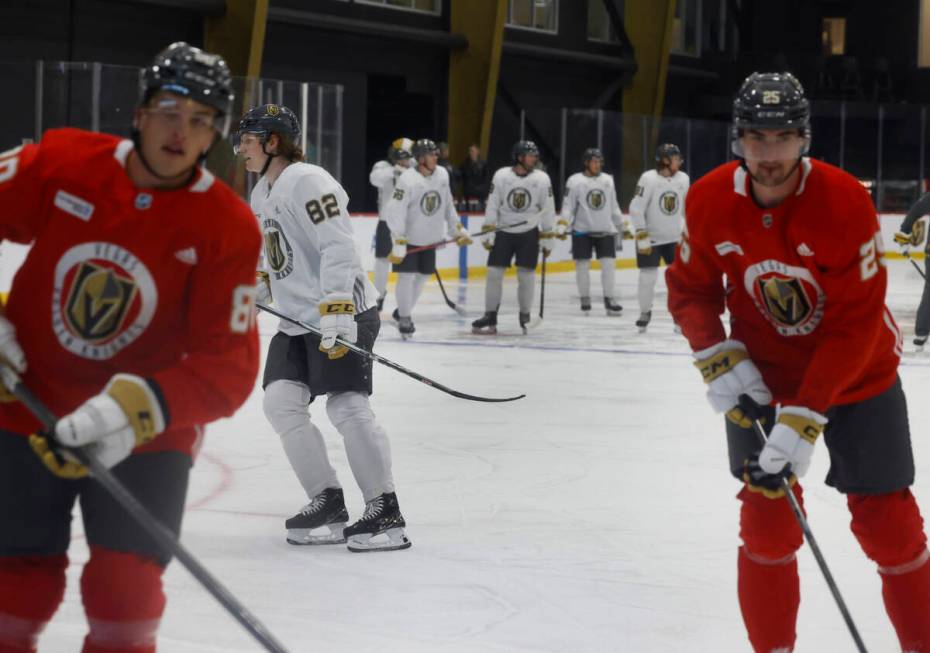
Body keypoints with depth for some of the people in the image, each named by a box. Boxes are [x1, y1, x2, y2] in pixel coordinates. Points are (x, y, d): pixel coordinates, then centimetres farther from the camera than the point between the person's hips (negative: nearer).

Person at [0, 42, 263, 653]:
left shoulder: (229, 228, -16)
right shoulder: (59, 163, -12)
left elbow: (228, 368, -20)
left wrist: (140, 408, -36)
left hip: (147, 436, -1)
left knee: (126, 590, -9)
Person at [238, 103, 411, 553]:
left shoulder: (308, 182, -14)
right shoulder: (262, 192, 17)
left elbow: (337, 247, -23)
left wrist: (336, 311, -30)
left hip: (344, 313, -10)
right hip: (297, 321, 10)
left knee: (346, 406, -16)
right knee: (281, 403, -1)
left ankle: (385, 512, -10)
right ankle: (328, 503, 5)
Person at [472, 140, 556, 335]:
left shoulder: (542, 179, -7)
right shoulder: (501, 176, -8)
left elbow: (548, 210, -2)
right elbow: (492, 205, -4)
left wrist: (548, 239, -1)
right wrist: (488, 233, -8)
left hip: (529, 233, 0)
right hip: (503, 231, 0)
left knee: (526, 275, -3)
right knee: (494, 273, -2)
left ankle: (525, 317, 11)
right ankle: (490, 317, 6)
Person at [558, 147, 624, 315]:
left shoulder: (608, 180, 10)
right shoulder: (575, 181, -4)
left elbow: (613, 207, 18)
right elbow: (568, 206, -6)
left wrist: (622, 226, 19)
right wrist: (562, 226, -17)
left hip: (605, 230, 3)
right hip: (582, 230, -3)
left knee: (608, 263, -4)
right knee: (582, 265, -1)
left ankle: (609, 300, 1)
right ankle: (585, 300, 11)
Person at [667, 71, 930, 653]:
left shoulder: (846, 203, -27)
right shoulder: (710, 201, -15)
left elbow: (853, 327, -26)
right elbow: (690, 288, 1)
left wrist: (803, 420, -29)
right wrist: (719, 361, -15)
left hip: (858, 377, -2)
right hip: (761, 377, 2)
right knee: (766, 518, 1)